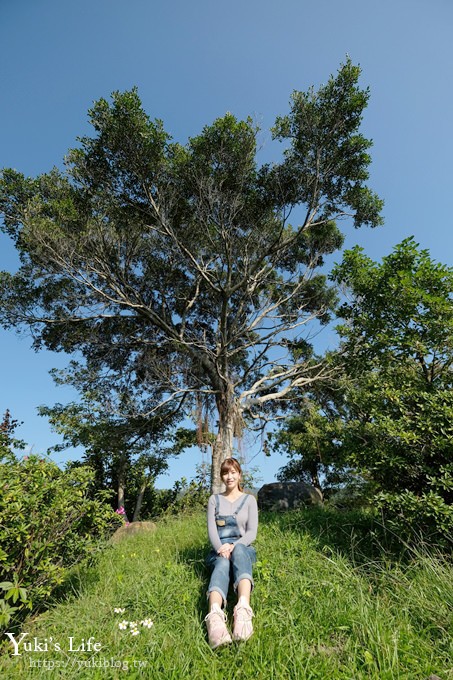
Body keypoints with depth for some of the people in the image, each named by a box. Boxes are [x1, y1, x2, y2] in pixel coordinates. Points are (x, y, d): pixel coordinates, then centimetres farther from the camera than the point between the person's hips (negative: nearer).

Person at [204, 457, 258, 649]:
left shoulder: (249, 499, 9)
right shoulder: (214, 499, 12)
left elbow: (252, 532, 0)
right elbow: (211, 530, 1)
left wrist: (233, 546, -18)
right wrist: (220, 548, -20)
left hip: (242, 547, 0)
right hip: (219, 549, 1)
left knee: (238, 551, -39)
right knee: (223, 565, -37)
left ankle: (243, 609, -63)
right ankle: (215, 617, -66)